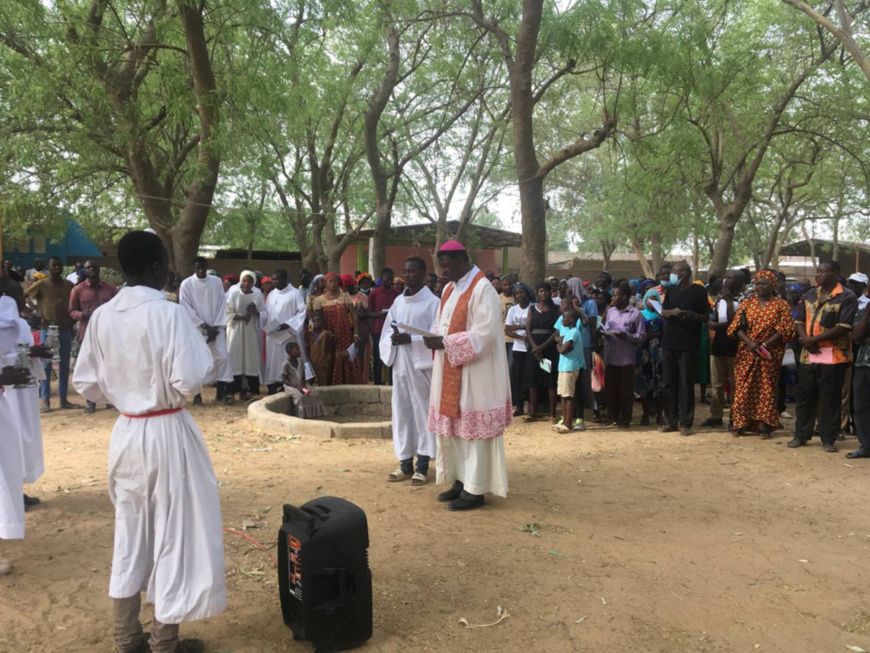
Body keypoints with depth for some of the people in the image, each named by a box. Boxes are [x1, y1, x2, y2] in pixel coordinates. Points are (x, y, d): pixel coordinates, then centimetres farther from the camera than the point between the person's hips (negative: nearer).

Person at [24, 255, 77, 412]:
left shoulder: (69, 285, 7)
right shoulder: (41, 284, -2)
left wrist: (72, 324, 6)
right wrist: (36, 311, -10)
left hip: (65, 329, 3)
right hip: (48, 329, -3)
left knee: (65, 365, 7)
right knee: (46, 364, -1)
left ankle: (63, 399, 15)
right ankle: (45, 400, 4)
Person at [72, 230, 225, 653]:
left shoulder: (101, 316, 0)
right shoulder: (169, 313, -18)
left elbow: (84, 382, 5)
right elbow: (188, 380, -23)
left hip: (125, 432, 6)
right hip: (167, 433, -6)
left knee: (130, 533, 18)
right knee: (172, 534, 8)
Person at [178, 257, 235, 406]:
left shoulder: (217, 282, 4)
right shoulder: (186, 284, -3)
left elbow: (222, 305, 2)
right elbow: (187, 309, -6)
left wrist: (216, 327, -7)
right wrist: (204, 326, -11)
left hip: (216, 328, 2)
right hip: (196, 329, -2)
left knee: (222, 357, -4)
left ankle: (221, 392, 3)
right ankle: (197, 393, 10)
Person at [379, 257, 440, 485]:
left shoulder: (432, 302, -6)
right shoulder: (398, 301, 11)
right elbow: (386, 331, 12)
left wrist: (410, 339, -20)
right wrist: (393, 339, -10)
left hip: (421, 366, -5)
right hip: (400, 365, 6)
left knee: (422, 412, 1)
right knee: (402, 412, 9)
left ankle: (422, 465, 10)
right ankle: (405, 463, 19)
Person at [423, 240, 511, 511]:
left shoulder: (482, 289, -14)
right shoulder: (449, 289, 13)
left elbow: (484, 335, -21)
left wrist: (444, 343, -21)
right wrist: (436, 339, -4)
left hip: (474, 374, -9)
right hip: (449, 372, 9)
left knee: (472, 428, -1)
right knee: (453, 426, 13)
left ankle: (475, 490, 9)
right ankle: (461, 480, 25)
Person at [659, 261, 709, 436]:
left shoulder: (698, 291, -3)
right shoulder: (671, 289, 11)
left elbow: (705, 317, -1)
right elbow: (663, 312, 10)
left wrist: (691, 314, -21)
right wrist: (673, 312, -11)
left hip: (689, 344, -4)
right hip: (669, 342, 5)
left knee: (686, 383, -2)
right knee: (669, 382, 7)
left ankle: (685, 422, 4)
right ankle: (670, 420, 15)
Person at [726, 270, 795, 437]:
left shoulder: (781, 304, 1)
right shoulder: (746, 303, 8)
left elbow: (785, 329, -7)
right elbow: (737, 326, 1)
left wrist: (765, 345, -15)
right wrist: (749, 342, -15)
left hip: (770, 354, -2)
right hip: (747, 353, 2)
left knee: (766, 389, 2)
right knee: (744, 388, 2)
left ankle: (764, 424, 7)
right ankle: (741, 423, 9)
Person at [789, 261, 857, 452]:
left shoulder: (847, 297, -7)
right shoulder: (809, 295, 13)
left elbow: (844, 327, -15)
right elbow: (799, 320, 12)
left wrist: (815, 339, -17)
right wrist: (805, 339, -8)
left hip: (833, 357, -5)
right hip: (808, 355, 5)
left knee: (830, 400, 2)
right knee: (805, 397, 11)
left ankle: (829, 439, 12)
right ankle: (801, 435, 21)